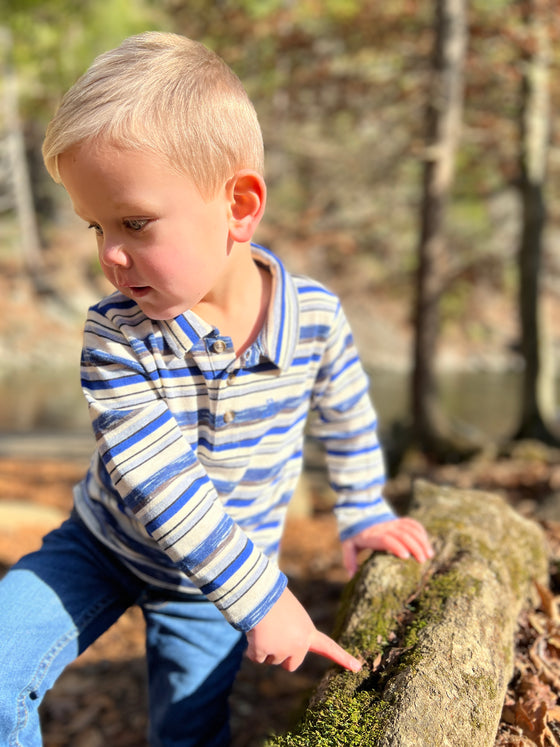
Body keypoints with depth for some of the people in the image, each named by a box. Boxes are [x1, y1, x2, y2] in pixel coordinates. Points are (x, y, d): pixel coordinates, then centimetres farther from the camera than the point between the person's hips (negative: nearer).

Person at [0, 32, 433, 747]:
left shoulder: (316, 319, -20)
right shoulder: (114, 339, -26)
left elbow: (346, 415, 2)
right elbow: (160, 483, -31)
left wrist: (362, 514, 12)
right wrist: (260, 597, -32)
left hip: (209, 578, 1)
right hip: (103, 545, 0)